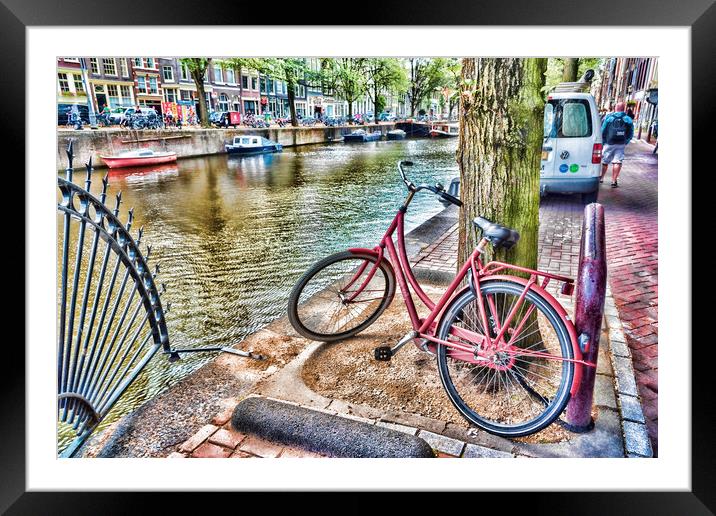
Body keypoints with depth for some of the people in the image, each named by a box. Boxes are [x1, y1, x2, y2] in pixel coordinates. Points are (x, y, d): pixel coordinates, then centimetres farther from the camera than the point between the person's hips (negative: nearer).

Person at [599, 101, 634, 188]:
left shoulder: (608, 117, -1)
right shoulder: (628, 119, 5)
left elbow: (602, 131, 0)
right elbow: (631, 134, 6)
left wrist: (603, 142, 11)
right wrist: (625, 143, 16)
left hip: (609, 143, -1)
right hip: (621, 145, 1)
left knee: (604, 161, 11)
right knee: (617, 162, 1)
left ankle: (601, 178, 24)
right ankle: (614, 181, -3)